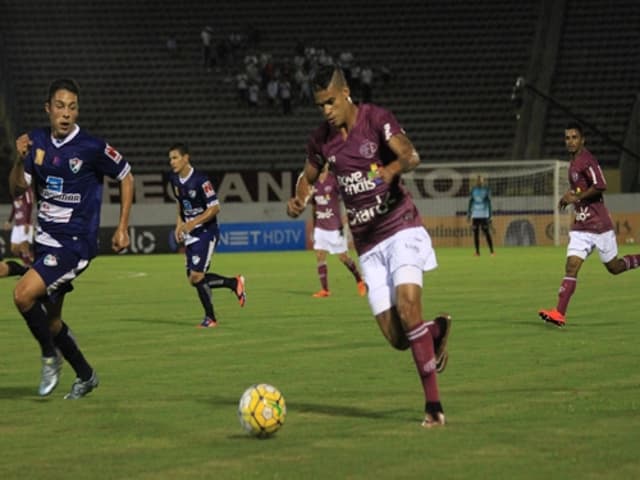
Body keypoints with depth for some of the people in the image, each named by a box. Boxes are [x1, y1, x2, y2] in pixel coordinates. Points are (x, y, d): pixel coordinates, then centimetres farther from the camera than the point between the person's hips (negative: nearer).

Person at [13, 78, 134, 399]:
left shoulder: (92, 148, -14)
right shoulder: (37, 141, 2)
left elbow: (126, 177, 0)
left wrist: (122, 228, -1)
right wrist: (19, 158, -13)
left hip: (76, 243, -7)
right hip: (46, 239, 7)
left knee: (23, 294, -24)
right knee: (51, 321, 12)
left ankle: (50, 356, -2)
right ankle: (85, 375, 33)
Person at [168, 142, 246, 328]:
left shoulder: (200, 180, -19)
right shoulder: (174, 179, 5)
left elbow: (215, 207, -18)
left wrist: (193, 223, -23)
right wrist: (179, 223, 9)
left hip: (206, 232, -8)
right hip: (190, 235, 8)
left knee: (196, 276, -14)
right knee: (194, 279, 5)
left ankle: (210, 317, 2)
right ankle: (234, 283, 23)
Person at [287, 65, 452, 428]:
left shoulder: (377, 119, -9)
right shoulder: (322, 140, 6)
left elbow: (410, 155, -25)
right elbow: (308, 176, 24)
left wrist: (390, 170, -47)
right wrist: (299, 200, 1)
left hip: (401, 228, -5)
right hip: (367, 244, 5)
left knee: (408, 306, -25)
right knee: (396, 339, -4)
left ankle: (433, 403, -18)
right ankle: (438, 331, 32)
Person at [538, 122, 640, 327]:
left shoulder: (587, 160, -15)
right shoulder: (573, 161, 14)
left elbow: (600, 186, -25)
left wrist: (576, 197, -18)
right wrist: (570, 195, 10)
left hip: (599, 224, -7)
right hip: (580, 227, 7)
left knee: (613, 267, 4)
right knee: (571, 267, -7)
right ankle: (559, 313, -16)